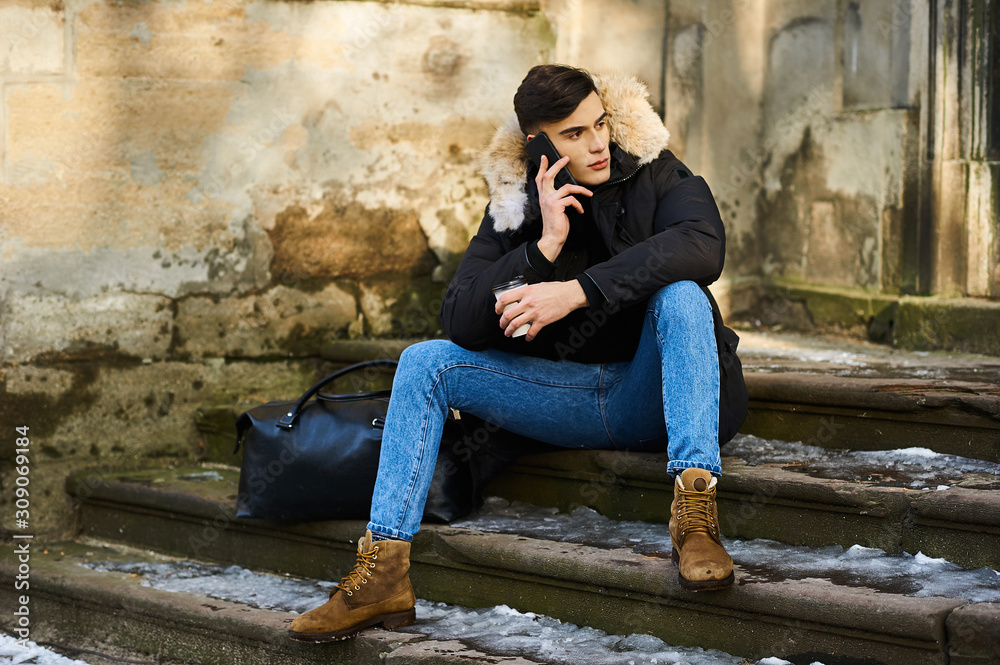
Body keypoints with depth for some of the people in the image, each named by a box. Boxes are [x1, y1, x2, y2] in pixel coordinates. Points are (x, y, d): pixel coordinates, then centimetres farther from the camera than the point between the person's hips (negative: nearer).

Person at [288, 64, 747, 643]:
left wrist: (576, 291, -35)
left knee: (680, 295, -33)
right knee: (424, 362, -9)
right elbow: (461, 324, -8)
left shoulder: (651, 172, -6)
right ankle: (383, 570, -19)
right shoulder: (516, 204, 1)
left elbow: (703, 245, -29)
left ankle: (695, 513, -44)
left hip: (658, 394, -4)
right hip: (571, 394, 4)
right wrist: (544, 247, -20)